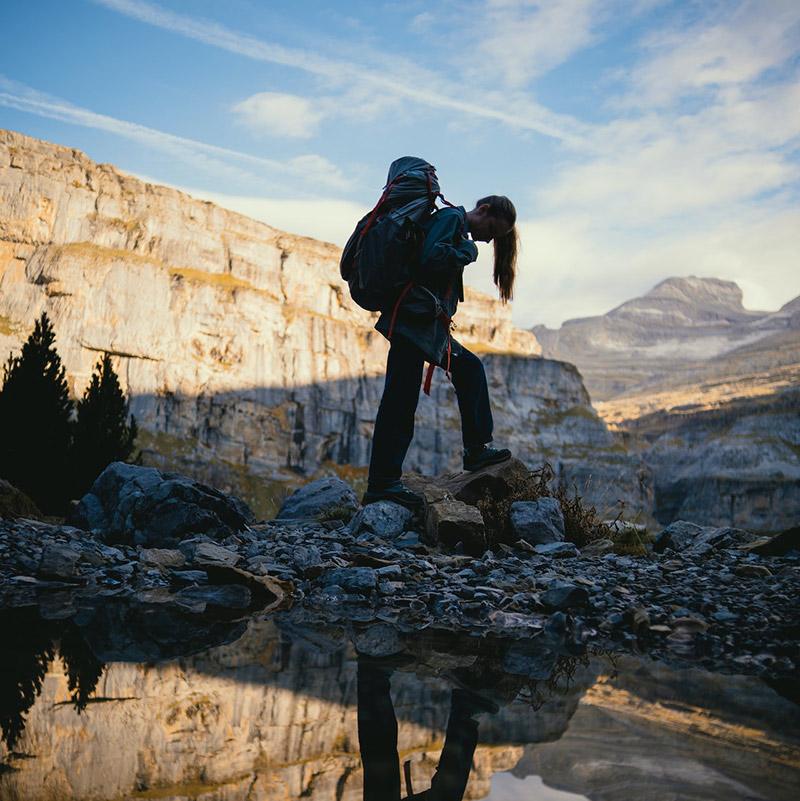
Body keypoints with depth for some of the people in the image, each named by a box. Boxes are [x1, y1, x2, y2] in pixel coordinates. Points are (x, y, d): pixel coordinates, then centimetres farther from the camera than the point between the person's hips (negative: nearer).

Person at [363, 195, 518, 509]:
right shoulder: (450, 218, -6)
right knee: (400, 399, -11)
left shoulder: (461, 233, 24)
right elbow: (431, 258, -21)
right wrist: (467, 252, -8)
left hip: (430, 326, 11)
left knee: (469, 368, 17)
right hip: (413, 321, -11)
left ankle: (476, 450, 19)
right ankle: (382, 484, -10)